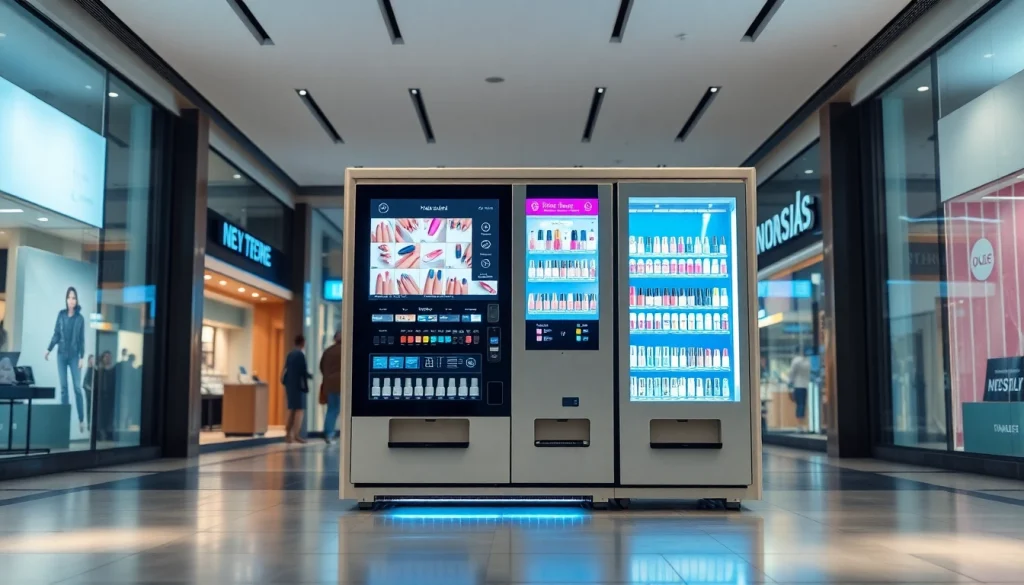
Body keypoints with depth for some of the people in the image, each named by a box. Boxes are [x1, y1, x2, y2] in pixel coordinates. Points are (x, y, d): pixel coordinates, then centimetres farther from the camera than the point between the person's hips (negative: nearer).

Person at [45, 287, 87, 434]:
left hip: (74, 356, -2)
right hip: (61, 355, 2)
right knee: (63, 387, 4)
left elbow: (82, 339, -1)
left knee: (77, 387, -5)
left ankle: (81, 420, -2)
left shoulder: (80, 318, -2)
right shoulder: (61, 315, 3)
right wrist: (49, 350, 2)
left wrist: (82, 357, -6)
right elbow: (56, 334, 7)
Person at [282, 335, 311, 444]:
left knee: (291, 410, 13)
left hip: (289, 385, 8)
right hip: (298, 385, -8)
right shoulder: (301, 354, -11)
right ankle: (296, 435, -10)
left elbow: (286, 370, 14)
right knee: (300, 410, -5)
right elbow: (303, 371, -14)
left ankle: (288, 434, 13)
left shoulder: (290, 354, 11)